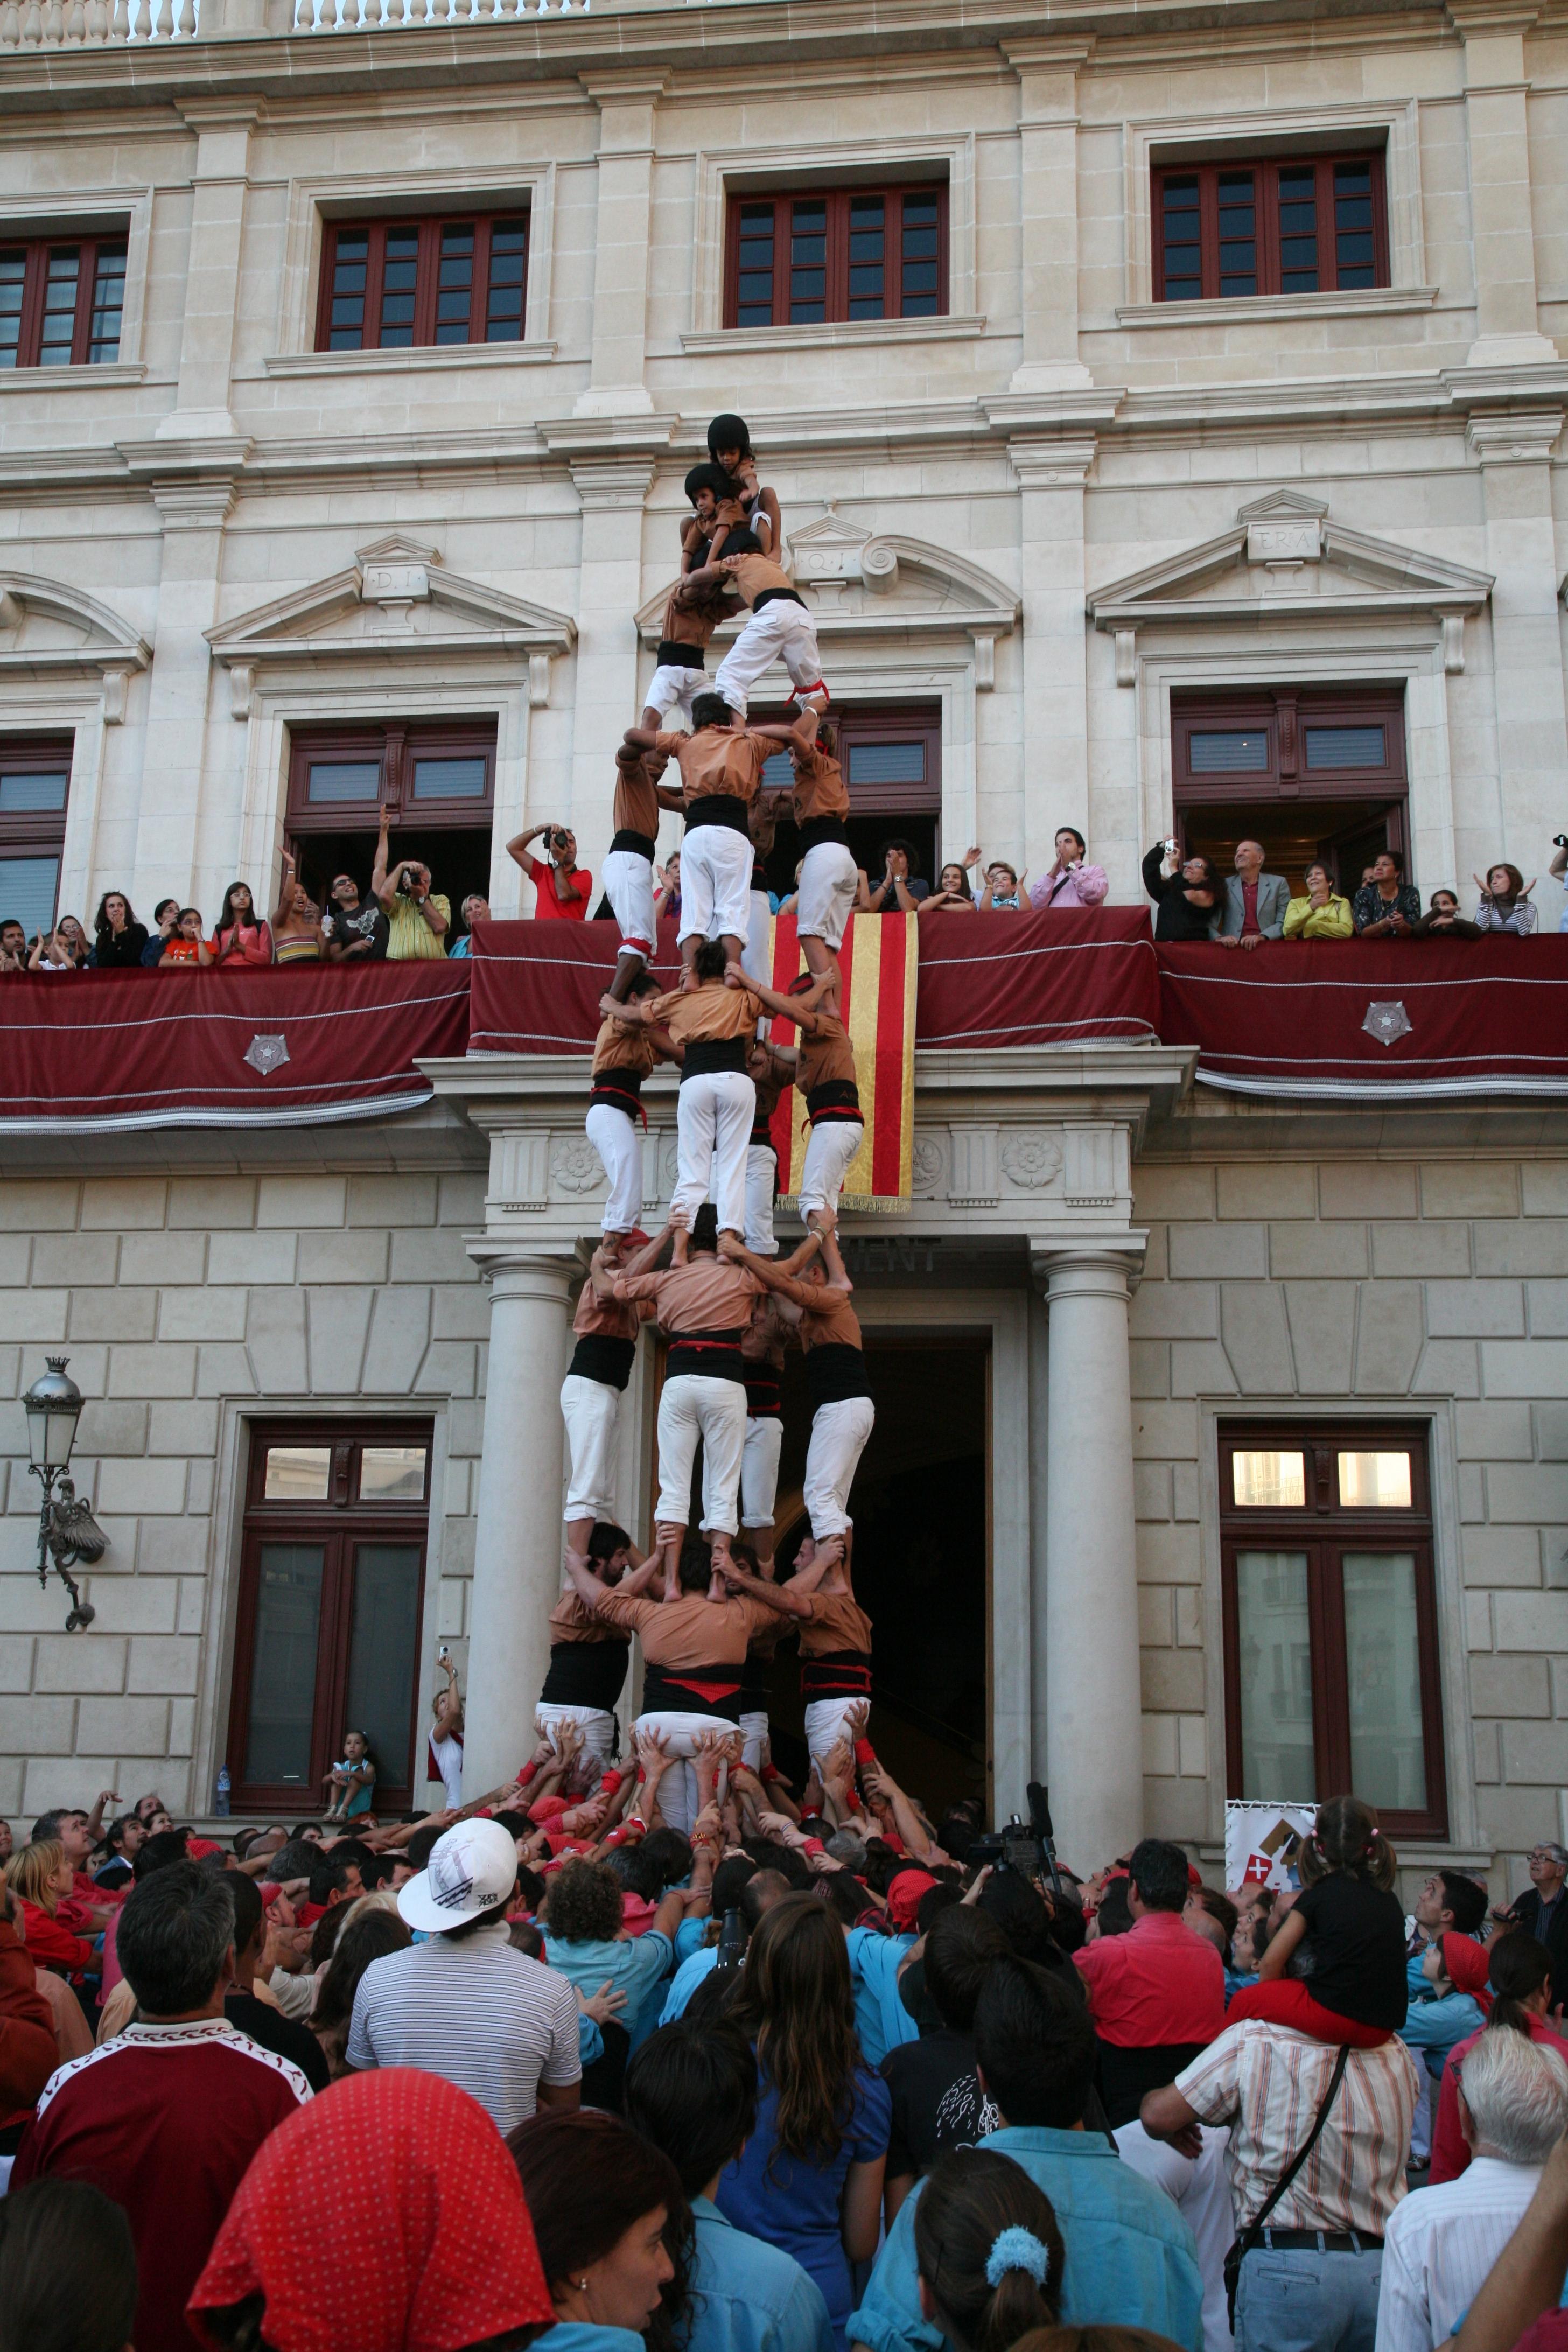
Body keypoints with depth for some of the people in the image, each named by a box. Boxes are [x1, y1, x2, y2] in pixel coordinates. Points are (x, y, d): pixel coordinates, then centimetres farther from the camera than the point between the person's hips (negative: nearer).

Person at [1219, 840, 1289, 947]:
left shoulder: (1278, 883, 11)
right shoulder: (1225, 885, 11)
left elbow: (1284, 922, 5)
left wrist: (1261, 937, -14)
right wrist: (1219, 938, -15)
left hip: (1266, 947, 0)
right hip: (1233, 948, 0)